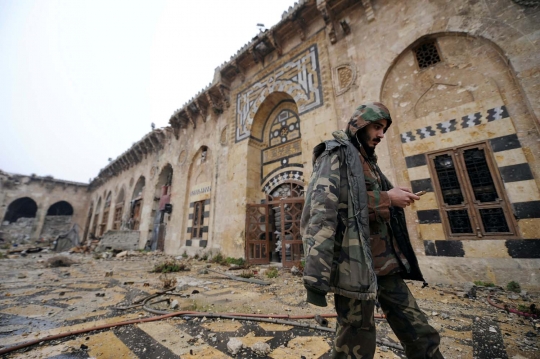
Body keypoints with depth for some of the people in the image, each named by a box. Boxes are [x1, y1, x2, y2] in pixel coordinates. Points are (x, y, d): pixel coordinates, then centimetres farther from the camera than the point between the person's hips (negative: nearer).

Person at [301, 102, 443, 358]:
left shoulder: (369, 162, 23)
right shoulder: (336, 155, -4)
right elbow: (325, 202, -20)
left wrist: (393, 199, 7)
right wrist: (386, 198, -13)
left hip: (384, 262, 9)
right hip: (355, 261, -9)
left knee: (422, 336, 16)